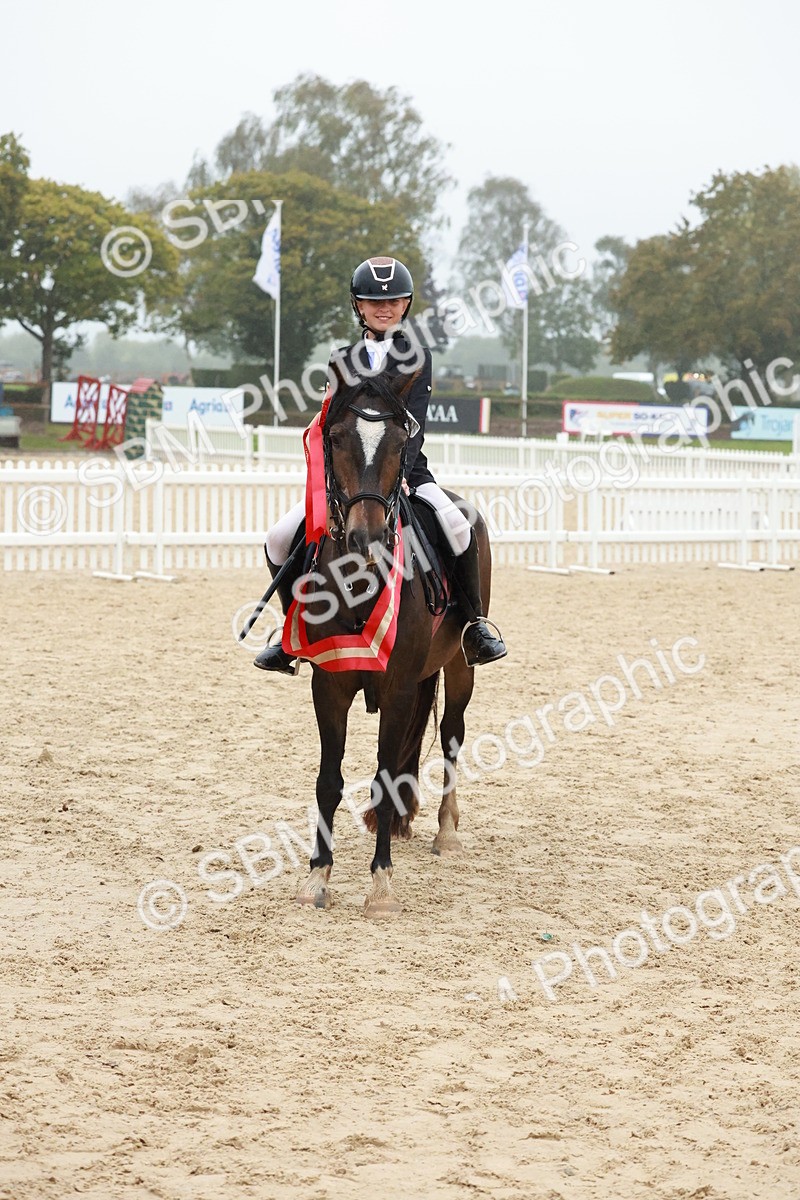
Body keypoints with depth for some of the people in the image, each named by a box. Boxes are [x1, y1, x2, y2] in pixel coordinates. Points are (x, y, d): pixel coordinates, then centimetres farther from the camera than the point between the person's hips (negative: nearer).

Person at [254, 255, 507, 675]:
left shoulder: (416, 356, 5)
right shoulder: (343, 358, 11)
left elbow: (413, 421, -7)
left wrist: (398, 471, -23)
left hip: (406, 468, -2)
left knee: (458, 528, -28)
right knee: (280, 538, -13)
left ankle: (472, 624, -12)